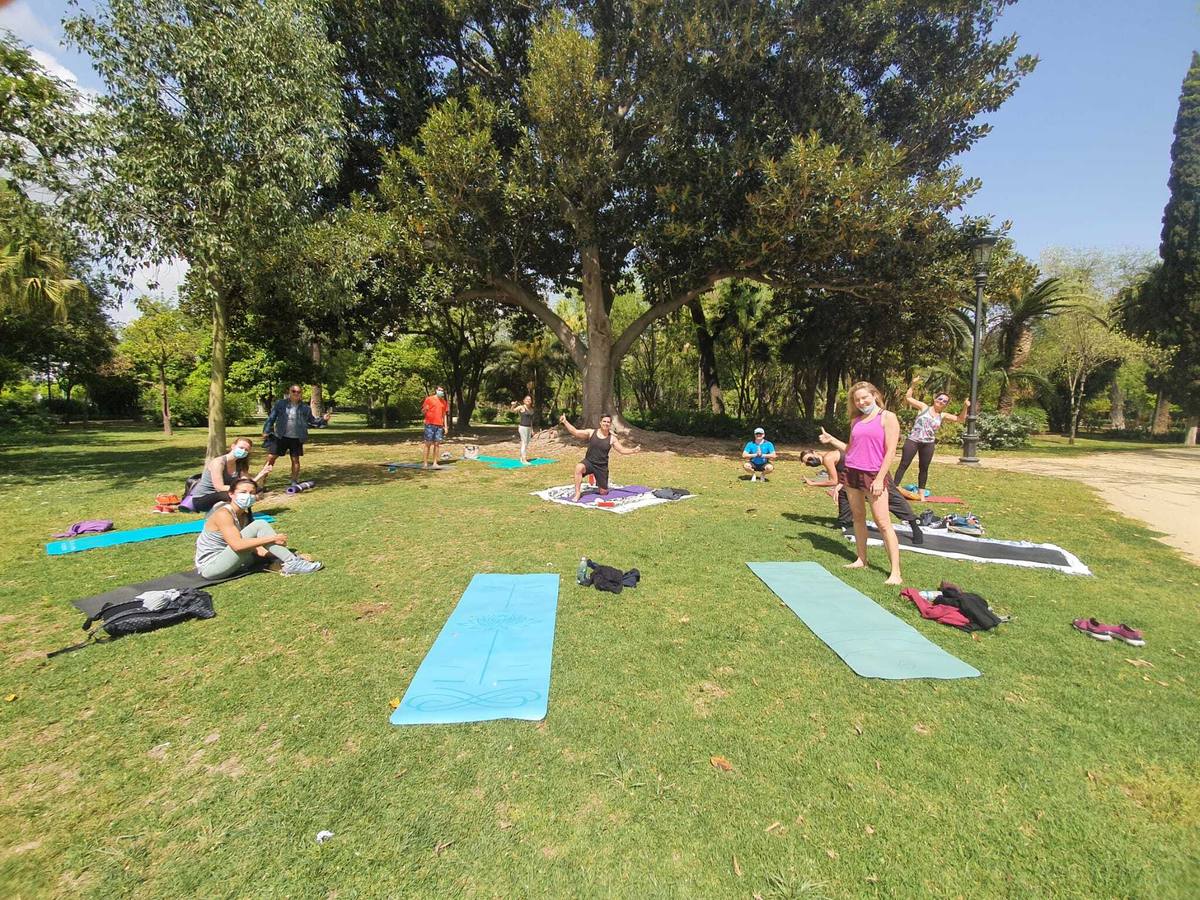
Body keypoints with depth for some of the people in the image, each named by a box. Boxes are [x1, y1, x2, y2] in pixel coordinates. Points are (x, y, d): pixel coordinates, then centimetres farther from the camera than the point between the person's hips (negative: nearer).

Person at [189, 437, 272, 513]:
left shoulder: (240, 466, 2)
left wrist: (261, 474, -24)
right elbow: (220, 488, -27)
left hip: (216, 498, 7)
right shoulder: (218, 462, -19)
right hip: (201, 499, -7)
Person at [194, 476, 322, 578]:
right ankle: (291, 564, -22)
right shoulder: (223, 514, -17)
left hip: (225, 562, 9)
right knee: (259, 525, -21)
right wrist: (272, 538, -30)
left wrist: (272, 554, -14)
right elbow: (237, 545, -30)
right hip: (210, 566, -9)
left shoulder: (245, 516, 8)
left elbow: (254, 546, 1)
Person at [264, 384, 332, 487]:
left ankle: (295, 482, 20)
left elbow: (312, 421, 13)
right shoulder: (280, 403, 2)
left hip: (297, 439, 1)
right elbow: (271, 418, 4)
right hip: (280, 437, -1)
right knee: (270, 458, -1)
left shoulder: (305, 408, 5)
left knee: (295, 460, 8)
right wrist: (266, 431, 1)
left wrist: (323, 419, -3)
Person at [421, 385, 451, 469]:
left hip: (439, 425, 4)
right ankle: (425, 463, 2)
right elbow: (422, 411, 2)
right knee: (428, 443, -3)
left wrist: (446, 426, 11)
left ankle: (435, 463, 5)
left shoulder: (444, 402, 14)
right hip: (430, 424, -4)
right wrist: (425, 409, -22)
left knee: (437, 444, 2)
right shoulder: (429, 399, 1)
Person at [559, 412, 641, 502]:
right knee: (579, 467, -37)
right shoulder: (591, 432, -4)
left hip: (602, 467, 1)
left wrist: (633, 450, -16)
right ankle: (577, 493, -24)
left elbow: (622, 450, 0)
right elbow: (575, 432, -7)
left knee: (604, 492, 4)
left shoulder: (612, 438, -3)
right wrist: (565, 422, -17)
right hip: (589, 462, -1)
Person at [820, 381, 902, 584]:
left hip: (873, 475, -6)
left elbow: (890, 451, -10)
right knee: (858, 517, 11)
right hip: (852, 473, 6)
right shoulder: (856, 421, 13)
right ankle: (861, 560, 22)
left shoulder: (887, 417, -4)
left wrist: (880, 478, -15)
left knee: (883, 523, -7)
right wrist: (831, 440, 8)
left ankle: (895, 572, -5)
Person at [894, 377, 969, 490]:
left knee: (924, 468, 10)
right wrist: (913, 385, -8)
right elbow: (908, 398, 0)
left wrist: (965, 407, -3)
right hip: (912, 440, -4)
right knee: (904, 465, -5)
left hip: (928, 444, 4)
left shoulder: (943, 416, 12)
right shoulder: (924, 407, 4)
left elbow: (961, 419, 11)